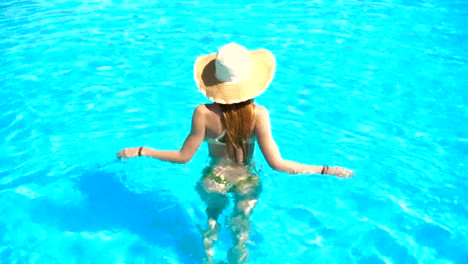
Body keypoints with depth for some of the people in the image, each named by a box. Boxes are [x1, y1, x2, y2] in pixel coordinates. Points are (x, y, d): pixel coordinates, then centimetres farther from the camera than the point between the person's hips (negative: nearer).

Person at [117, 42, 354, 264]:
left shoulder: (204, 113, -27)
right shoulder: (258, 114, -27)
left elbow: (184, 157, -18)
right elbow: (277, 164, -28)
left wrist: (140, 151, -6)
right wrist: (326, 170, -20)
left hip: (214, 181, 1)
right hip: (247, 182, -1)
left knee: (212, 219, 34)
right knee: (241, 230, 27)